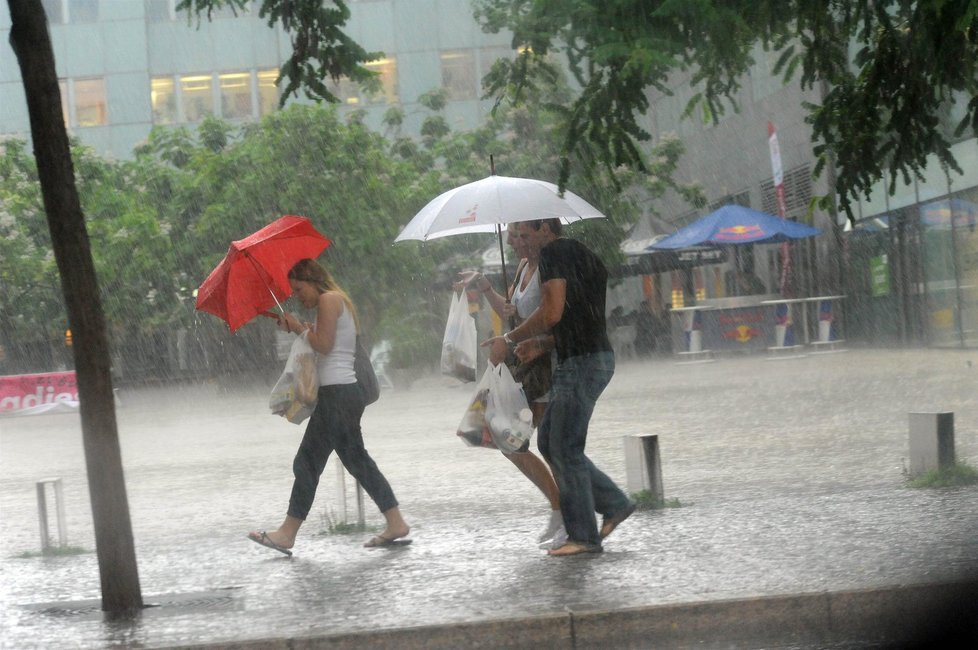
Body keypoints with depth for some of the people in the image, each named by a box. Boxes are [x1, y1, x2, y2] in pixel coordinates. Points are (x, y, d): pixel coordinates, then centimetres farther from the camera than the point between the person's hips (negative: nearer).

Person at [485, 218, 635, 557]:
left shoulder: (554, 252, -10)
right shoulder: (581, 254, 20)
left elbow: (552, 313, -18)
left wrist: (511, 337, -6)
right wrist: (535, 344, 24)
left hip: (581, 362, -10)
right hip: (595, 356, 10)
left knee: (565, 448, -5)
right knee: (549, 441, 13)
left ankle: (583, 536, -2)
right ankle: (615, 504, 15)